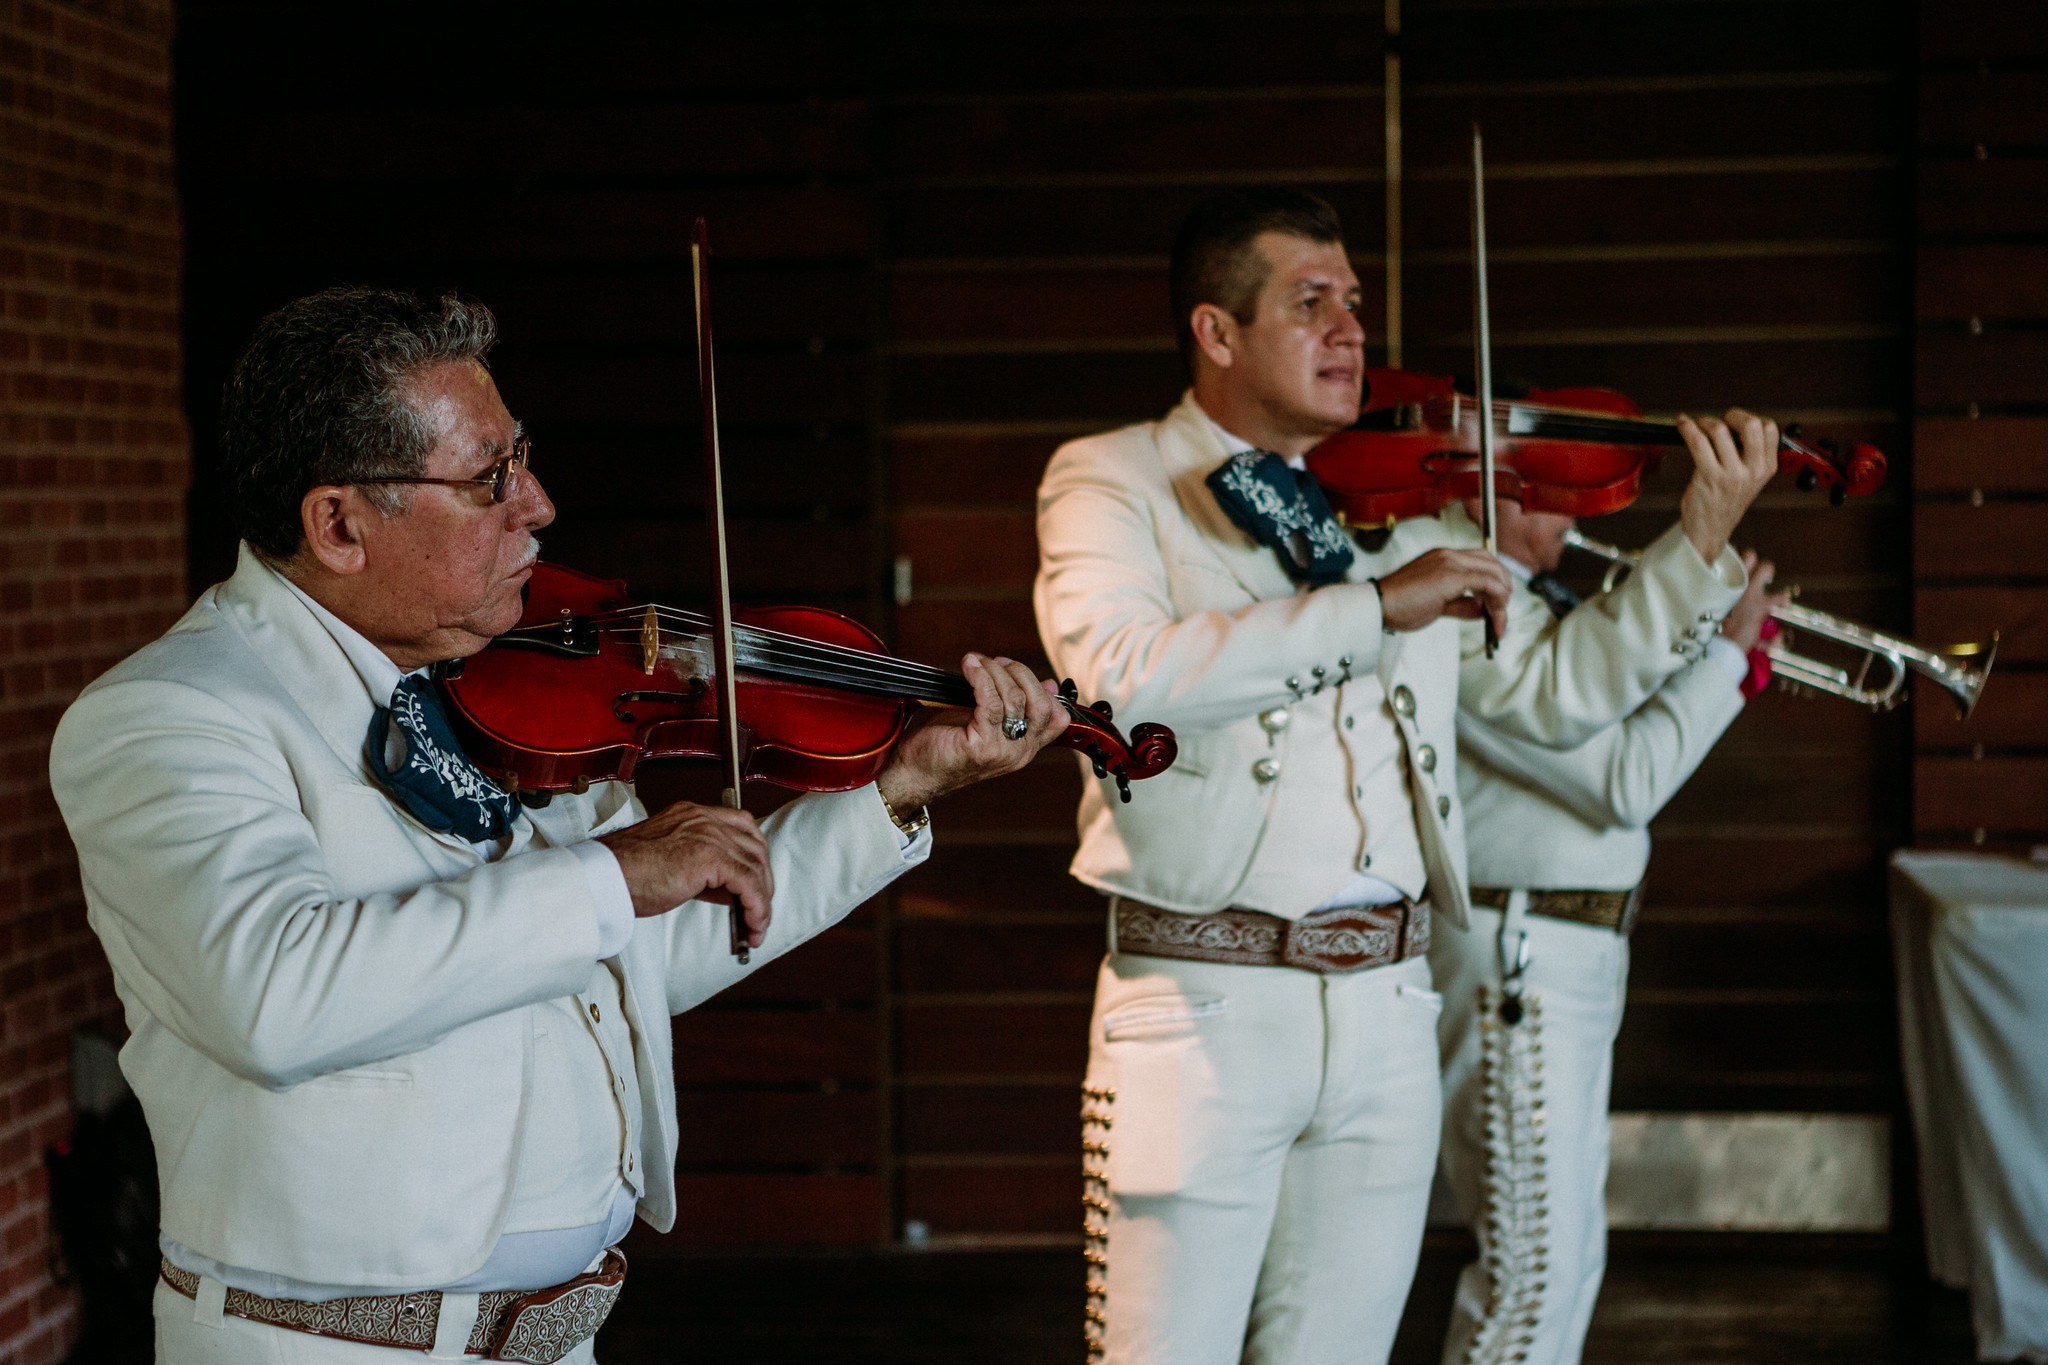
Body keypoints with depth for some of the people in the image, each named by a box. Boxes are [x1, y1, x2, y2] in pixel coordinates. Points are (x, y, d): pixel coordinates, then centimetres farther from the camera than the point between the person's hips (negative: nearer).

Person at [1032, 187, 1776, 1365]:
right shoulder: (1112, 481, -1)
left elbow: (1555, 692, 16)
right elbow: (1115, 674, -21)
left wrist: (1701, 546, 4)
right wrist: (1375, 607, -23)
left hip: (1388, 1009, 5)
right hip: (1200, 1006, -5)